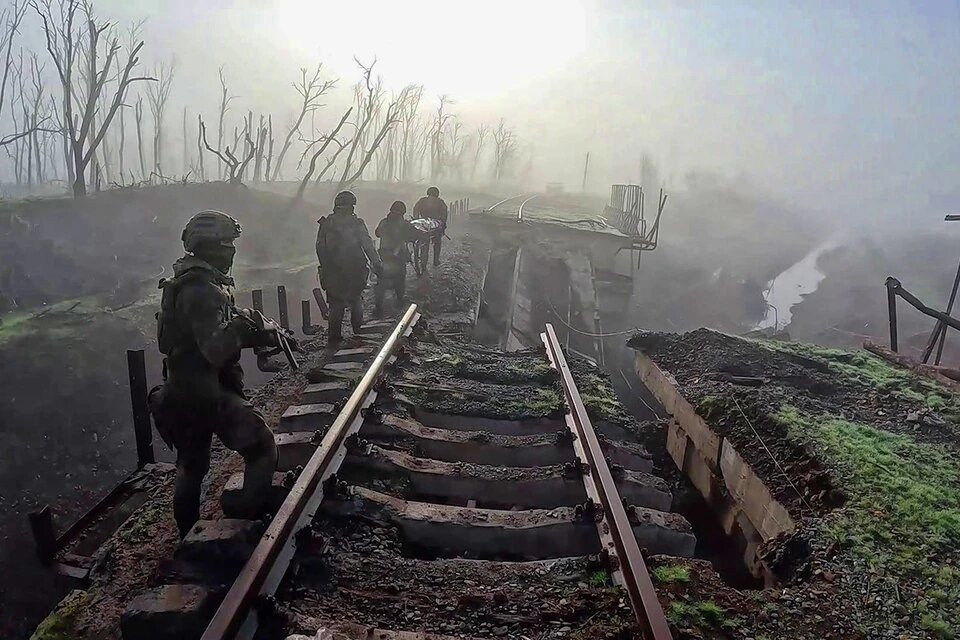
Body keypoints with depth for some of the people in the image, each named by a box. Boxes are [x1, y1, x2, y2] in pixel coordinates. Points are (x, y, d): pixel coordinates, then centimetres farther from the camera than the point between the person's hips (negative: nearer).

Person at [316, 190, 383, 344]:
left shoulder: (326, 223, -1)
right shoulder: (356, 224, -11)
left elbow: (320, 248, 4)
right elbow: (369, 246, -11)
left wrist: (325, 267, 14)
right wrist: (377, 265, -5)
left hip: (332, 273, 2)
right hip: (354, 272, -2)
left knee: (336, 305, 11)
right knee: (356, 303, 17)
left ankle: (334, 337, 13)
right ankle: (359, 334, 25)